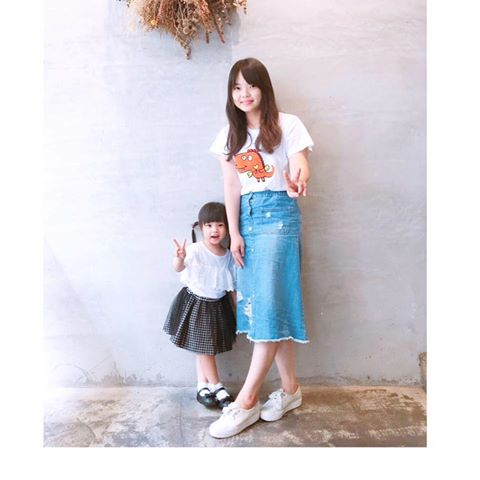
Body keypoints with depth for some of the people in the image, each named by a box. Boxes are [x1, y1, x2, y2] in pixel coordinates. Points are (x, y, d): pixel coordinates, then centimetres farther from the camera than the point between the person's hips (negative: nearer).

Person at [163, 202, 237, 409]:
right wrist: (179, 258, -56)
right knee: (203, 347, 5)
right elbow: (178, 268, -34)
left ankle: (202, 385, 28)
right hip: (196, 303, -4)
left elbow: (232, 286, 5)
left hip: (217, 305, 4)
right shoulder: (195, 250, -17)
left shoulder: (228, 256, -4)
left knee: (205, 348, 14)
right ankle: (216, 386, 21)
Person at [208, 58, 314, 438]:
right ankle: (290, 388, 17)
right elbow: (231, 187, 8)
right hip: (247, 218, 5)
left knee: (268, 301, -10)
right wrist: (234, 233, 0)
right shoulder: (230, 135, 14)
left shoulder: (287, 125, 2)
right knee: (258, 302, 4)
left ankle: (247, 400, 0)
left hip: (279, 215, -5)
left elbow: (300, 164, -12)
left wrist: (298, 181, -37)